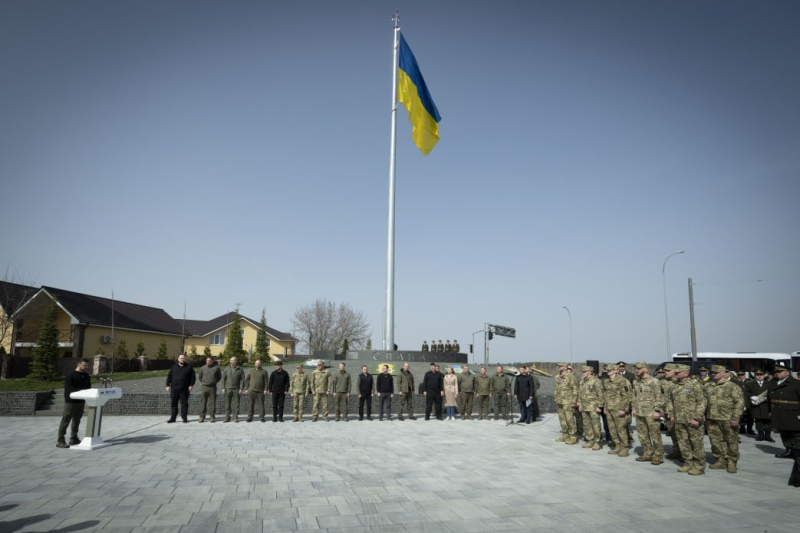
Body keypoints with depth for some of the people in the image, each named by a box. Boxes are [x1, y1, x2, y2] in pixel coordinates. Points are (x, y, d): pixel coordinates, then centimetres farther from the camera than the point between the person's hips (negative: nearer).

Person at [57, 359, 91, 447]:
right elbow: (68, 387, -18)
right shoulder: (71, 375, -10)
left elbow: (88, 387, 21)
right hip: (70, 401, -7)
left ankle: (73, 439, 22)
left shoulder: (86, 375, 13)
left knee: (77, 420, 13)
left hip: (81, 401, 7)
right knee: (65, 420, -4)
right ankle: (60, 441, 1)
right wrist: (80, 390, -27)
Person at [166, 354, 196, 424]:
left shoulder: (189, 367, 6)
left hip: (184, 389, -2)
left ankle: (184, 418, 5)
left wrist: (191, 385, -5)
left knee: (184, 403, 0)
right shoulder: (174, 367, 11)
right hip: (174, 388, 2)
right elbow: (169, 376, 11)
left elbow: (193, 377, 5)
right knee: (173, 404, 4)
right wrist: (168, 385, 4)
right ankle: (172, 418, 11)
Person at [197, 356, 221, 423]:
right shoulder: (202, 368, 4)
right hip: (204, 387, 1)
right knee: (203, 403, 0)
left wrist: (214, 382, 6)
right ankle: (202, 417, 6)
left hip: (212, 387, -1)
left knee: (213, 403, 2)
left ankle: (213, 417, 8)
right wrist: (203, 382, 10)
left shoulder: (216, 368, 0)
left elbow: (219, 377, 12)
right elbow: (199, 377, 17)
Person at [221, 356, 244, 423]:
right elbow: (223, 379, 7)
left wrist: (241, 389, -9)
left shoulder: (240, 370, 3)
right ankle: (227, 417, 8)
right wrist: (223, 388, -2)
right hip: (228, 389, 2)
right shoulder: (226, 369, 8)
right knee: (227, 404, 3)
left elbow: (242, 379, -1)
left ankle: (235, 418, 3)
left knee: (236, 404, -1)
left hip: (236, 389, -2)